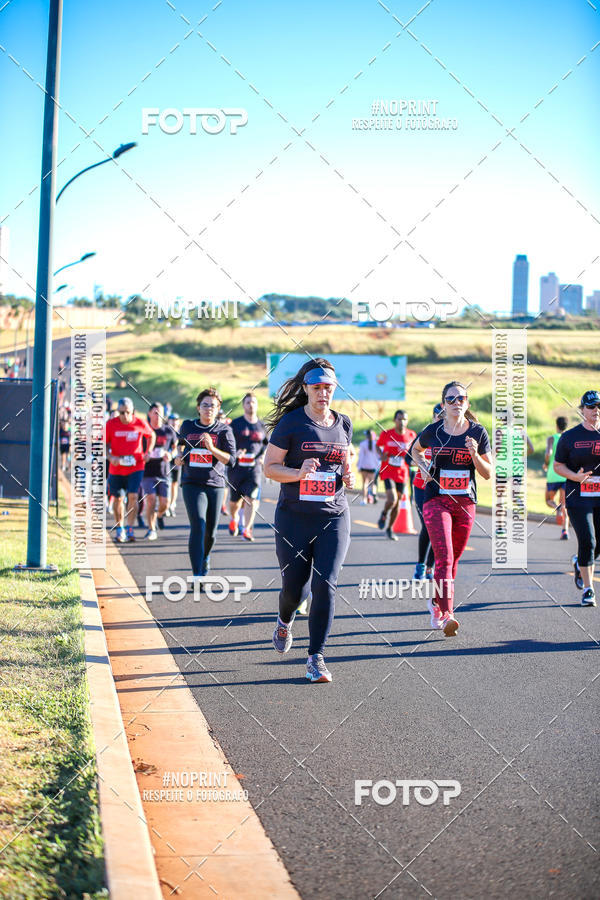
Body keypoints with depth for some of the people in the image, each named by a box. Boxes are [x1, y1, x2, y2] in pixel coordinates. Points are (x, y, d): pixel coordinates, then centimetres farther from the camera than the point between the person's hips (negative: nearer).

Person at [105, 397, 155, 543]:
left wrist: (148, 452, 2)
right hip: (116, 468, 1)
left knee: (133, 496, -14)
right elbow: (105, 444, 3)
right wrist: (110, 457, -14)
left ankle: (129, 530, -7)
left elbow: (151, 435, 15)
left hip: (136, 467, -1)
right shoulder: (111, 424, -5)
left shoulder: (140, 424, -5)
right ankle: (119, 529, 26)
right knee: (118, 499, 10)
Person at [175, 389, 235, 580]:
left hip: (215, 485, 1)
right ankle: (197, 575, -19)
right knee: (198, 527, -16)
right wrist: (179, 456, 10)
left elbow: (230, 458, -10)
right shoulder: (187, 426, 6)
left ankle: (205, 557, 44)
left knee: (210, 530, 10)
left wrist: (211, 448, -24)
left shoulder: (224, 430, 0)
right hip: (192, 484, -1)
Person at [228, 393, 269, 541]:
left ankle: (247, 529, -10)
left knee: (251, 498, -14)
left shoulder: (261, 426, 9)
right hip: (236, 466, -1)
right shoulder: (236, 424, 1)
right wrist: (233, 453, -17)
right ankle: (234, 519, 42)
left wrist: (264, 455, 6)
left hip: (254, 467, 1)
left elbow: (266, 444, 23)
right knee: (235, 500, 10)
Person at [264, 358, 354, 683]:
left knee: (325, 586, -10)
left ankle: (316, 657, -2)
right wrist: (299, 473, -21)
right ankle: (284, 622, 40)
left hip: (334, 517, 2)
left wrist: (348, 476, -1)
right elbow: (269, 467, -4)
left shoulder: (343, 424, 9)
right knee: (294, 587, 3)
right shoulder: (290, 422, -4)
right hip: (294, 517, -2)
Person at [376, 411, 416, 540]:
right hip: (387, 472, -3)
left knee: (397, 503, 9)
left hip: (402, 473, 3)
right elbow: (378, 445, 11)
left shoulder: (411, 435, -1)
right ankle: (384, 514, 13)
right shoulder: (386, 434, -6)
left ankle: (390, 529, 27)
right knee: (392, 499, -20)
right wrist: (381, 455, -9)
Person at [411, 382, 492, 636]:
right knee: (444, 558, -16)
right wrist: (423, 467, 3)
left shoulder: (478, 432, 1)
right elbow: (416, 450, 22)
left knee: (452, 560, 12)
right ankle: (446, 615, -21)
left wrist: (475, 455, -16)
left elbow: (488, 474, 2)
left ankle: (436, 601, 35)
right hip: (436, 500, -2)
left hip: (465, 502, 2)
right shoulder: (433, 431, 0)